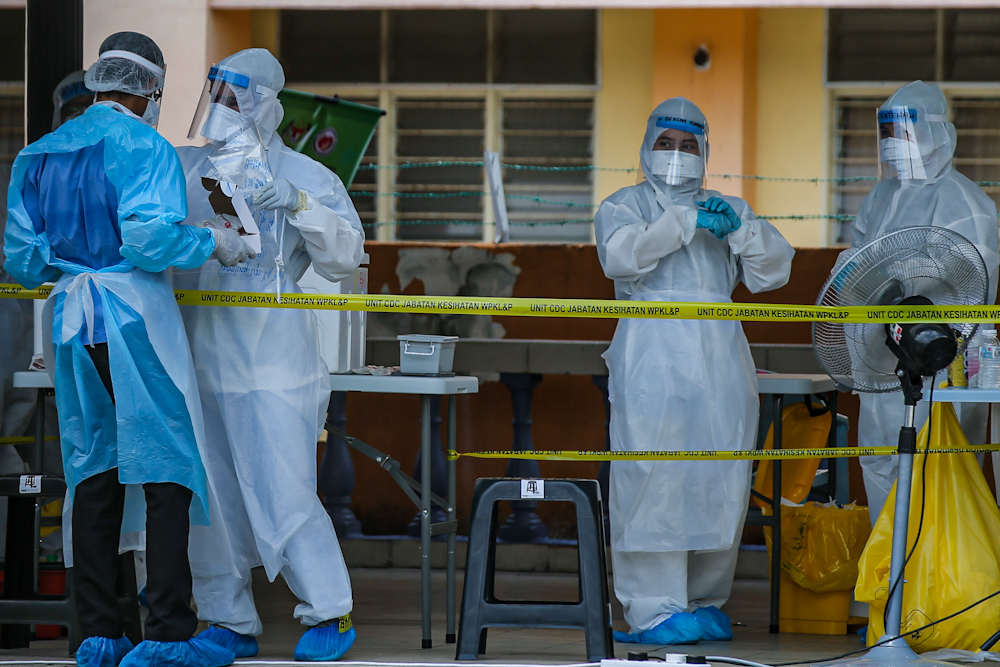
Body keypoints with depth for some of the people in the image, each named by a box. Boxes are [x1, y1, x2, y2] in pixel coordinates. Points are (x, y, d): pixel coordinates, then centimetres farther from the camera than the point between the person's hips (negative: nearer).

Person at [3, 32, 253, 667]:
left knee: (94, 470, 9)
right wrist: (212, 244, -4)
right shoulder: (143, 145, -6)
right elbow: (150, 238, -20)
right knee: (166, 468, -3)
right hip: (136, 315, -6)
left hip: (72, 319, 6)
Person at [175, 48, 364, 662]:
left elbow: (346, 255, -10)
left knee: (284, 496, -8)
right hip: (200, 361, 5)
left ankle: (331, 614, 6)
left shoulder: (303, 176, -1)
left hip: (272, 364, -5)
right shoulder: (186, 168, 11)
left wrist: (295, 202, -21)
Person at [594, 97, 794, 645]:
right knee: (654, 478, -12)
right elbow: (621, 255, -10)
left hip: (720, 359, 4)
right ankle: (652, 609, -12)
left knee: (721, 481, 1)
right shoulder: (625, 205, 12)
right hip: (654, 357, -4)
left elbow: (772, 271, 10)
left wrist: (738, 228, -7)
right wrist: (687, 221, -15)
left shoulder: (729, 208, 23)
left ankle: (704, 601, 11)